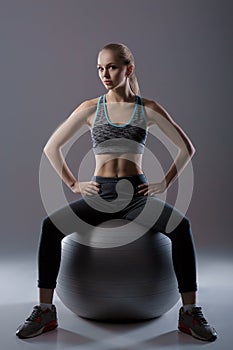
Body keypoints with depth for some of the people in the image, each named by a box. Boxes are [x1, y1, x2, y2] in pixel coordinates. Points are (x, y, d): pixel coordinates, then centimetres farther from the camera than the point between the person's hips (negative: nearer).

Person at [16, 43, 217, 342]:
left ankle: (190, 312, -17)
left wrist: (164, 183, 2)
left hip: (137, 193, 0)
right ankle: (45, 311, -10)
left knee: (181, 225, -29)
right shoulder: (90, 109, 4)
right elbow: (51, 148, 11)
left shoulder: (149, 109, 3)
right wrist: (74, 184, 4)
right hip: (99, 194, 1)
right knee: (50, 225, -24)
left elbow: (187, 148, 10)